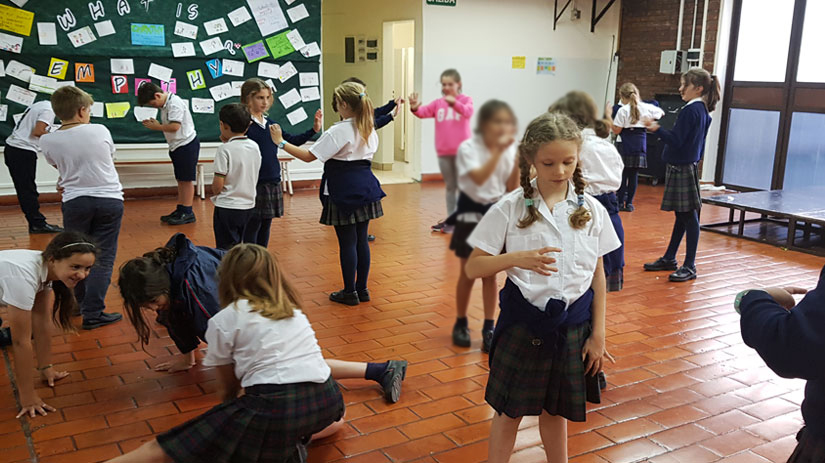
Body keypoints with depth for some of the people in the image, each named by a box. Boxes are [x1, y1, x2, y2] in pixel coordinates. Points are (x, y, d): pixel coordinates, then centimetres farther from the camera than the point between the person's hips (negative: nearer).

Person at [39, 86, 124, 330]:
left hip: (75, 201, 1)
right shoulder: (100, 131, -4)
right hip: (109, 199, -1)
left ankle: (77, 303, 31)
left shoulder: (47, 141, -4)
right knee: (102, 258, 2)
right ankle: (92, 313, -1)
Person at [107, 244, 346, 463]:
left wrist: (231, 415, 34)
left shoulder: (223, 320, 7)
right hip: (327, 401, 4)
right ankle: (291, 443, 16)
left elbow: (227, 387, 14)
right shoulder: (293, 310, 21)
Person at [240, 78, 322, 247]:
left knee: (266, 227, 14)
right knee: (252, 227, 0)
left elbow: (292, 141, 18)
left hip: (273, 182, 7)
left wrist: (314, 130, 11)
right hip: (254, 184, -7)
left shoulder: (271, 123, 11)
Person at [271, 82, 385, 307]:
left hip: (344, 190, -7)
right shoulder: (370, 130, 6)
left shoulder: (338, 131, -16)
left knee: (347, 242, 1)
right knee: (361, 239, 12)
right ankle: (362, 289, 21)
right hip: (365, 186, 7)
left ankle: (350, 292, 11)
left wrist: (281, 142, -6)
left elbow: (308, 156, -15)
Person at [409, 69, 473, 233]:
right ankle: (450, 218, 25)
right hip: (443, 152, 4)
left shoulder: (465, 100, -2)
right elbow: (424, 112, -7)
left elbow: (468, 112, -22)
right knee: (450, 187, 15)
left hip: (461, 151, -4)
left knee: (462, 186, -1)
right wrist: (415, 108, -31)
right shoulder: (438, 103, 6)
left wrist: (454, 103, -42)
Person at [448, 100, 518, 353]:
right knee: (468, 274, 6)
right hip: (471, 213, -3)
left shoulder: (510, 149, -3)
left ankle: (488, 329, 16)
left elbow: (512, 188, -5)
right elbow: (479, 178, -32)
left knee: (490, 275, 8)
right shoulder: (468, 147, -16)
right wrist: (498, 150, -34)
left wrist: (518, 159, -17)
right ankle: (461, 324, 25)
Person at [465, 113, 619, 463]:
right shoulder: (510, 208, -10)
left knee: (555, 409, 19)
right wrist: (517, 258, -26)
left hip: (573, 323, 2)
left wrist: (598, 334, 4)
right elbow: (473, 268, -9)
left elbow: (598, 275, 4)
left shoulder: (591, 210, -2)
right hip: (522, 322, -2)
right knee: (510, 410, 10)